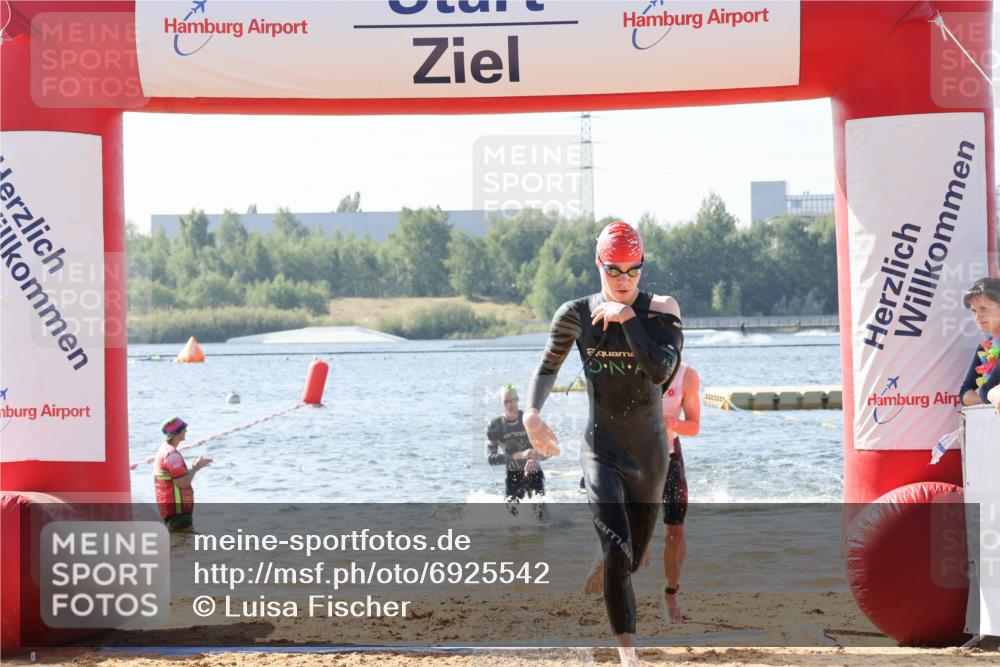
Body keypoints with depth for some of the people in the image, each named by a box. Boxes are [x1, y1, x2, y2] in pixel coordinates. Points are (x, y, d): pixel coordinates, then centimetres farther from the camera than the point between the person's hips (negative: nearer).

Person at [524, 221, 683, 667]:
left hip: (650, 450, 1)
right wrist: (532, 412, -10)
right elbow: (548, 366, 7)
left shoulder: (659, 313, -8)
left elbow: (661, 371, -24)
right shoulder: (576, 315, -4)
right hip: (601, 449, -1)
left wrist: (627, 319, -24)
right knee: (617, 551, -22)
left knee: (633, 558, 15)